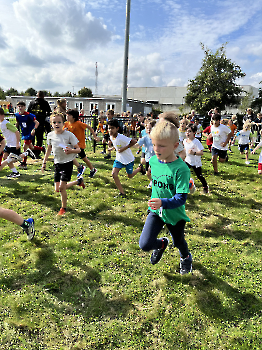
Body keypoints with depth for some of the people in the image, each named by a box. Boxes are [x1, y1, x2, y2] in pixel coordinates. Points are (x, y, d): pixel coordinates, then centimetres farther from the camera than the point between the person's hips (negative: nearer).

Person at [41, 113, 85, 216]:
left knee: (62, 187, -12)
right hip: (57, 164, 6)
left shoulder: (69, 135, -14)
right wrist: (44, 162, 15)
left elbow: (78, 149, -12)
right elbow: (49, 149, 16)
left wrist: (71, 150, -33)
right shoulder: (50, 135, 1)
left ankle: (63, 208, 14)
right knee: (57, 189, 8)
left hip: (67, 163, -6)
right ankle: (79, 181, 29)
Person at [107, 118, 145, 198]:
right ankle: (122, 192, 2)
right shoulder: (111, 137, -5)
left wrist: (124, 148, -30)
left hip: (128, 159, -6)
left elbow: (134, 141, -32)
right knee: (114, 174, -11)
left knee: (129, 176, 11)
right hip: (119, 158, 6)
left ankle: (140, 168, 43)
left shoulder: (121, 137, -30)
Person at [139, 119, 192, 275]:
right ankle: (161, 244, 28)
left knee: (179, 242, 22)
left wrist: (163, 202, -44)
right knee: (145, 244, -10)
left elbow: (181, 198, -28)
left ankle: (186, 257, 61)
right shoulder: (153, 161, -8)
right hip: (156, 211, 4)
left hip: (175, 214, -3)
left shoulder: (181, 169, -27)